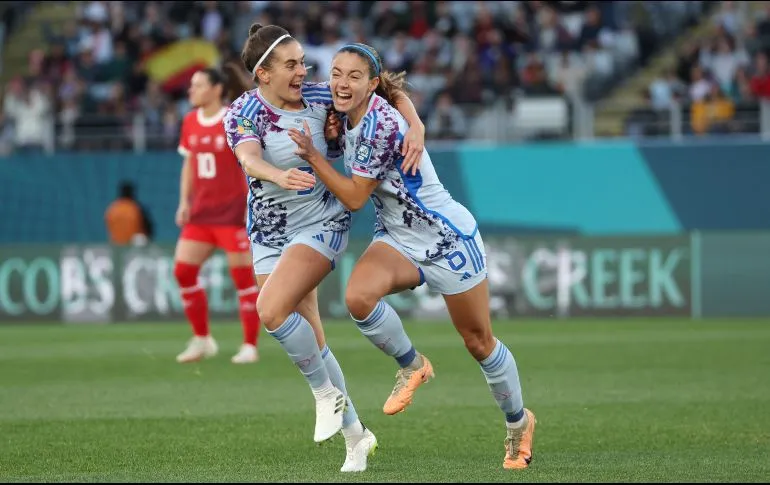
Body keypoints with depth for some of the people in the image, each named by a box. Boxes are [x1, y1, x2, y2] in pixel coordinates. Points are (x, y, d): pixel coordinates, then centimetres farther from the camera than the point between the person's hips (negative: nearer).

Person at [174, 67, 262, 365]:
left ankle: (250, 346, 3)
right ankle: (202, 340, 11)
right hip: (200, 212, 7)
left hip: (233, 213, -6)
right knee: (183, 270, -1)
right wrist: (184, 202, 9)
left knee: (243, 277, -4)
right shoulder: (191, 122, 9)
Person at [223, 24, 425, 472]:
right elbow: (249, 160, -33)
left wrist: (416, 127, -17)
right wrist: (280, 176, -55)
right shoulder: (243, 113, -12)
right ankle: (355, 435, 17)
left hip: (323, 224, -2)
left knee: (271, 309, -25)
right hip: (270, 236, 2)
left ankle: (327, 393, -5)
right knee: (310, 343, 3)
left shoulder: (318, 97, -9)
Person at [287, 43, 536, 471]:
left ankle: (520, 423, 31)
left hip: (447, 238, -7)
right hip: (397, 239, 7)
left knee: (479, 342, 7)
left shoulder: (381, 125, -27)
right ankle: (412, 366, 1)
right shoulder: (349, 118, -3)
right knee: (358, 296, -25)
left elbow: (354, 197, -22)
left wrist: (313, 155, -21)